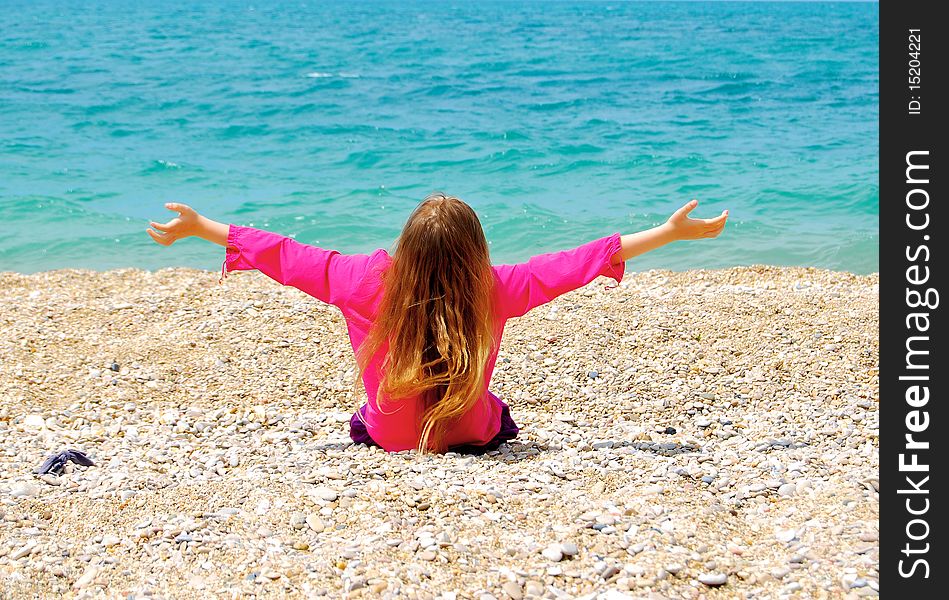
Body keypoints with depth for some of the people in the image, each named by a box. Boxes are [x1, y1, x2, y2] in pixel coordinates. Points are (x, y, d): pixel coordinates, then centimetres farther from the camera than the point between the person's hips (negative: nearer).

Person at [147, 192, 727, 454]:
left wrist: (199, 227, -4)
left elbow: (286, 256, -17)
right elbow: (580, 262, -21)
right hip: (475, 435, 0)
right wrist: (670, 232, -12)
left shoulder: (368, 282, -26)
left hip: (389, 436, 1)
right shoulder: (499, 289, -27)